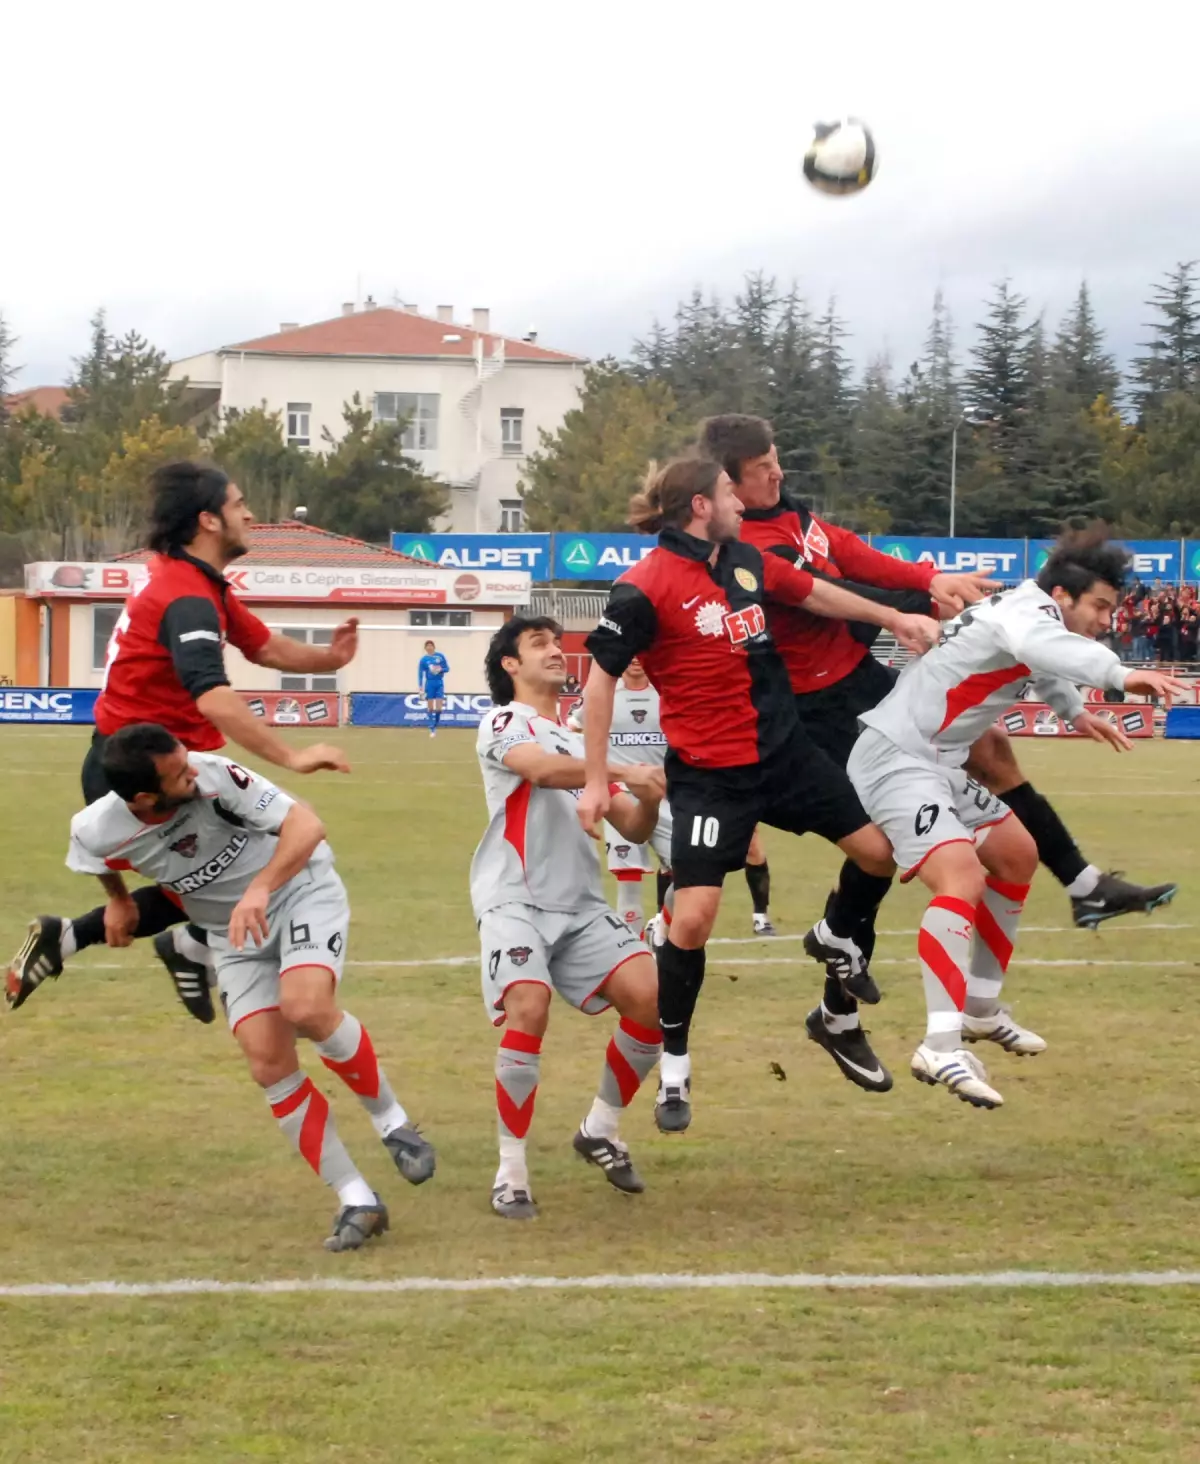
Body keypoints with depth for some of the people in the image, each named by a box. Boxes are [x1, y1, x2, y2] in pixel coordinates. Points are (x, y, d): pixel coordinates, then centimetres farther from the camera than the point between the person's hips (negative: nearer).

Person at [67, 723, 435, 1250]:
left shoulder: (214, 776, -28)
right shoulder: (97, 834, -19)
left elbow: (306, 826, -29)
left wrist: (259, 889, -42)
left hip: (301, 890, -4)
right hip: (234, 934, 4)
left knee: (306, 1008, -30)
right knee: (270, 1066, -10)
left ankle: (391, 1120, -6)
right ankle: (357, 1201, -1)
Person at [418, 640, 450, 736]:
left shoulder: (440, 656, 1)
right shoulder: (423, 659, -1)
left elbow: (447, 669, 6)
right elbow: (420, 674, 0)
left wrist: (441, 669, -17)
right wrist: (421, 688, -8)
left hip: (439, 684, 1)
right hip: (429, 684, -1)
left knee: (438, 708, -4)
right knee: (430, 708, -1)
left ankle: (435, 726, 11)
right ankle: (432, 729, 5)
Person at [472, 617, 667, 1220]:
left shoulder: (580, 741, 22)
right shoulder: (504, 723, 2)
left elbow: (633, 830, 17)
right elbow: (541, 768, -20)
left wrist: (647, 801, -5)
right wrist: (622, 771, -29)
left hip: (581, 905, 6)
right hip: (515, 900, -6)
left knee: (653, 999, -12)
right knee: (528, 1010, -28)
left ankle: (601, 1129, 10)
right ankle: (511, 1170, -16)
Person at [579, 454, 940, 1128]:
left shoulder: (746, 562, 4)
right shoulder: (644, 588, -17)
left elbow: (813, 592, 21)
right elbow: (601, 679, -12)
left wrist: (893, 617, 24)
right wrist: (597, 780, -12)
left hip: (784, 749, 7)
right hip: (710, 774, -7)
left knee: (878, 848, 6)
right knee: (693, 917, -12)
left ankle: (839, 937, 39)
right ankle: (674, 1067, 6)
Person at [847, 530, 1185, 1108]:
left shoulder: (1031, 615, 13)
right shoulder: (1026, 612, -19)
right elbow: (1041, 646, -46)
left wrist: (1075, 712, 39)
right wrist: (1120, 674, -57)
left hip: (937, 765, 11)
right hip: (895, 758, -11)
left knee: (1017, 856, 22)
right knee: (960, 878, -29)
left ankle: (981, 1007, 31)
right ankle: (941, 1048, -41)